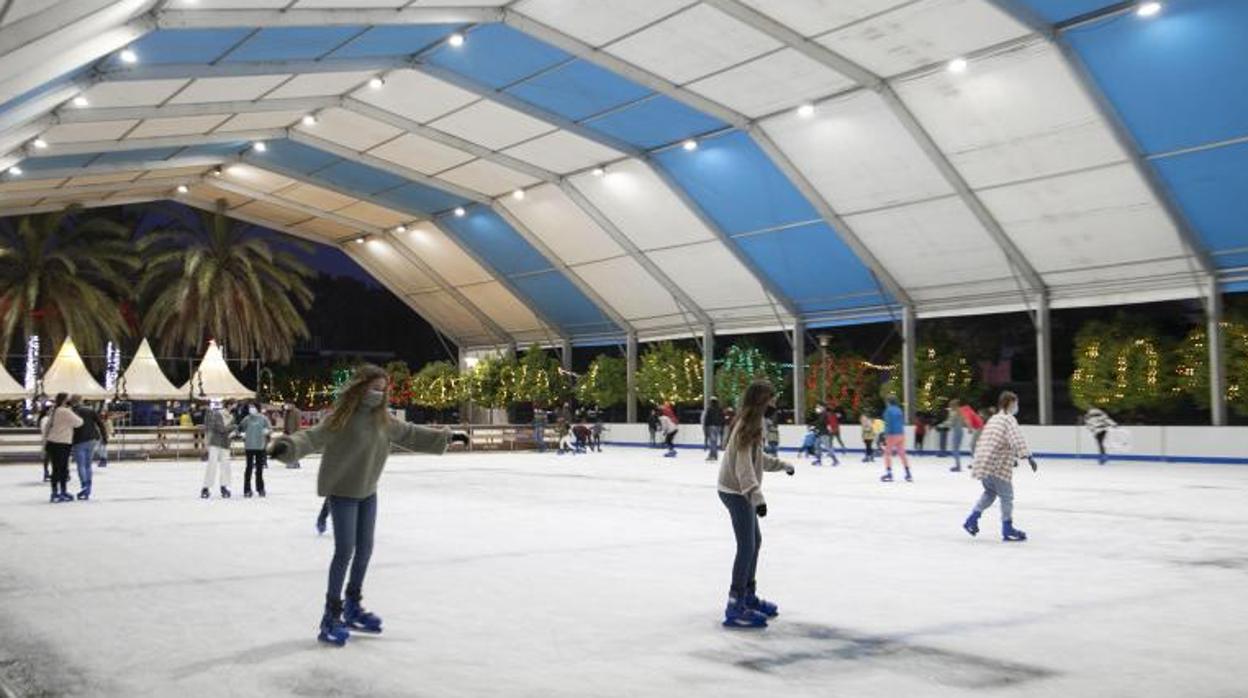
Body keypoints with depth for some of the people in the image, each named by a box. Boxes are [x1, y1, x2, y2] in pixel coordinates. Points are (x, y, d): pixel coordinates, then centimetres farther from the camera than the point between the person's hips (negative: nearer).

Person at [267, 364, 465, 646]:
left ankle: (353, 607, 33)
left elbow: (410, 434, 13)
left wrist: (445, 437, 19)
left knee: (364, 549, 14)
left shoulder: (382, 418, 0)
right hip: (342, 493, -7)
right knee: (344, 551, -9)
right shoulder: (342, 417, -20)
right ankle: (331, 617, 2)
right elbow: (313, 437, -31)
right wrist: (288, 445, -52)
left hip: (368, 492, 7)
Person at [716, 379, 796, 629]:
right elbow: (744, 466, -29)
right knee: (747, 546, -8)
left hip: (739, 491, 10)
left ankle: (749, 595, 32)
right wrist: (757, 496, -37)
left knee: (755, 541, 19)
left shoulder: (751, 423, 8)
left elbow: (758, 457, 22)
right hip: (736, 492, -10)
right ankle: (735, 607, -4)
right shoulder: (748, 426, -22)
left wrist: (783, 465, 34)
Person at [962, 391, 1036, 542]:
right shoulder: (1009, 419, -6)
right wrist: (1028, 456, -30)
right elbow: (1017, 439, -22)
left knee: (990, 492, 25)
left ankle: (972, 519, 21)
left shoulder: (994, 418, 19)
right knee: (1006, 495, 2)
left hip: (982, 463, 8)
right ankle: (1007, 529, 6)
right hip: (997, 465, -8)